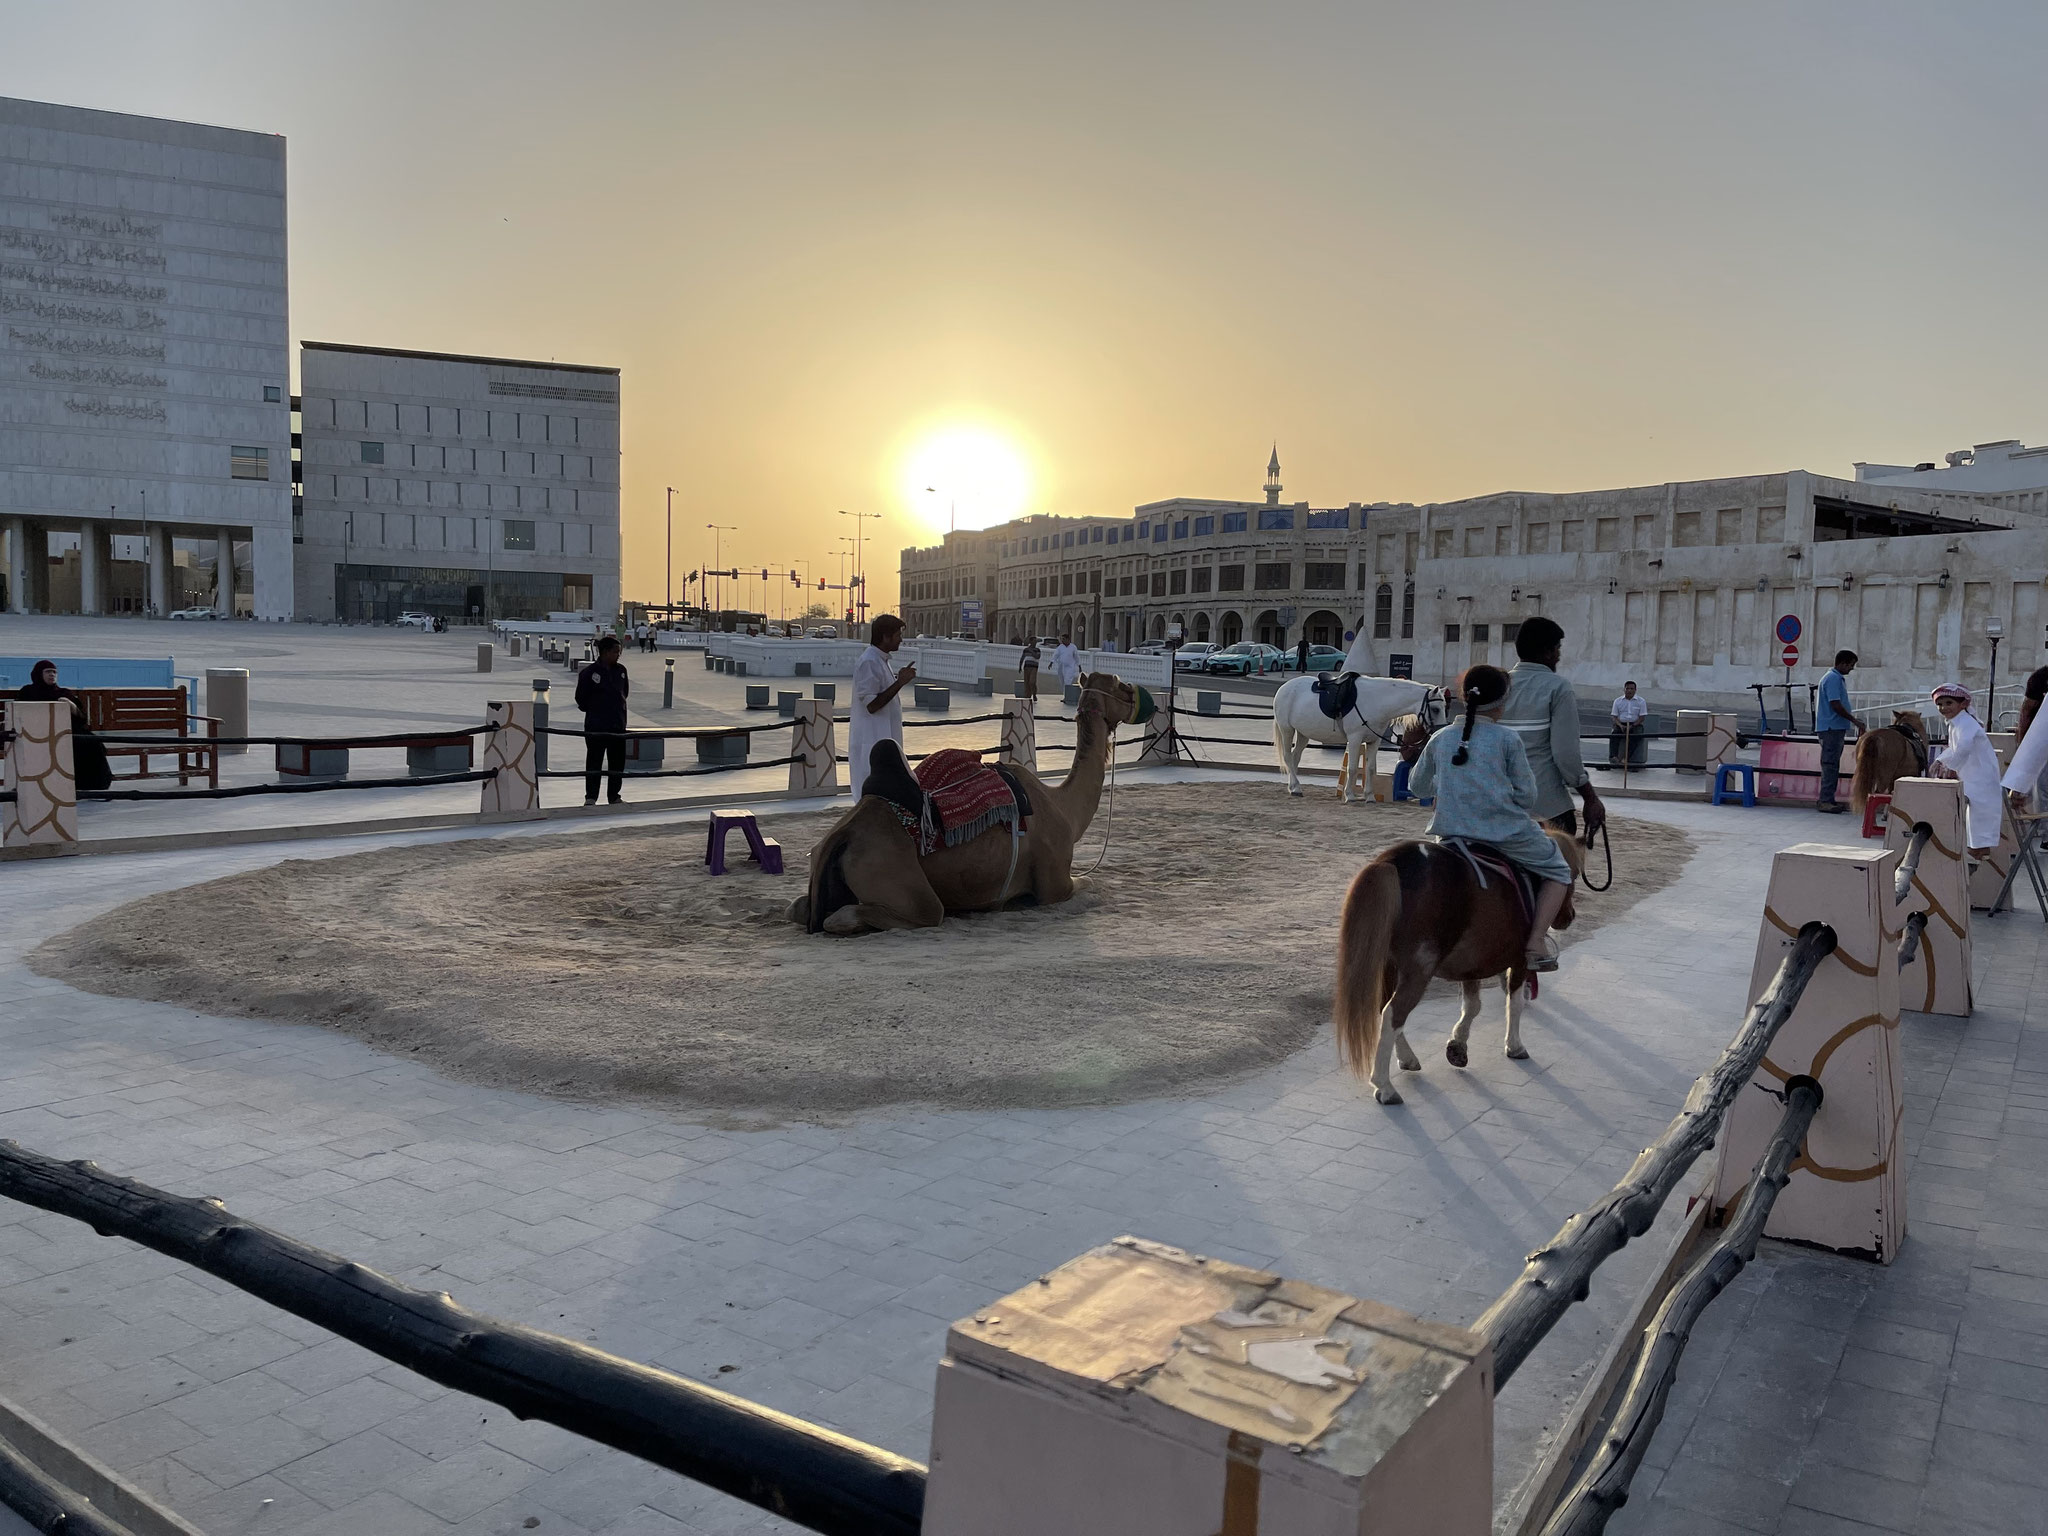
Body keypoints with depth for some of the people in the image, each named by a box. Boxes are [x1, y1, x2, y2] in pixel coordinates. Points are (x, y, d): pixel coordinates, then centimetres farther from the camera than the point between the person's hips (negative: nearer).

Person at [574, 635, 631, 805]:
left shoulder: (621, 670, 5)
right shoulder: (589, 672, -11)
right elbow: (581, 698, -4)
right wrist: (593, 710, 5)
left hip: (618, 724, 5)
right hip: (596, 726, -5)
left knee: (618, 762, 10)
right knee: (594, 761, 2)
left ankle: (615, 796, 21)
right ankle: (590, 797, 10)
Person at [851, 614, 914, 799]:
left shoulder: (880, 660, 14)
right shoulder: (869, 663, -17)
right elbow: (871, 704, -22)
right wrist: (899, 682, -23)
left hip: (884, 739, 10)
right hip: (872, 741, -10)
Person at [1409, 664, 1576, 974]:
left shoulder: (1440, 739, 7)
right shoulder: (1508, 739, -3)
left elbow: (1417, 787, 18)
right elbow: (1527, 795, -1)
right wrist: (1526, 820, 19)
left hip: (1450, 831, 4)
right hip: (1505, 831, -3)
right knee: (1557, 870, 18)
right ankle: (1536, 941, 2)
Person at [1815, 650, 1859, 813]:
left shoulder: (1838, 678, 18)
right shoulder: (1833, 678, -15)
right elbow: (1835, 705, -21)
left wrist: (1851, 719, 20)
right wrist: (1854, 720, -15)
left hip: (1836, 728, 10)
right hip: (1832, 727, -10)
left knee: (1832, 764, 11)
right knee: (1830, 764, -9)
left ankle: (1828, 799, 15)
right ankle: (1825, 800, -8)